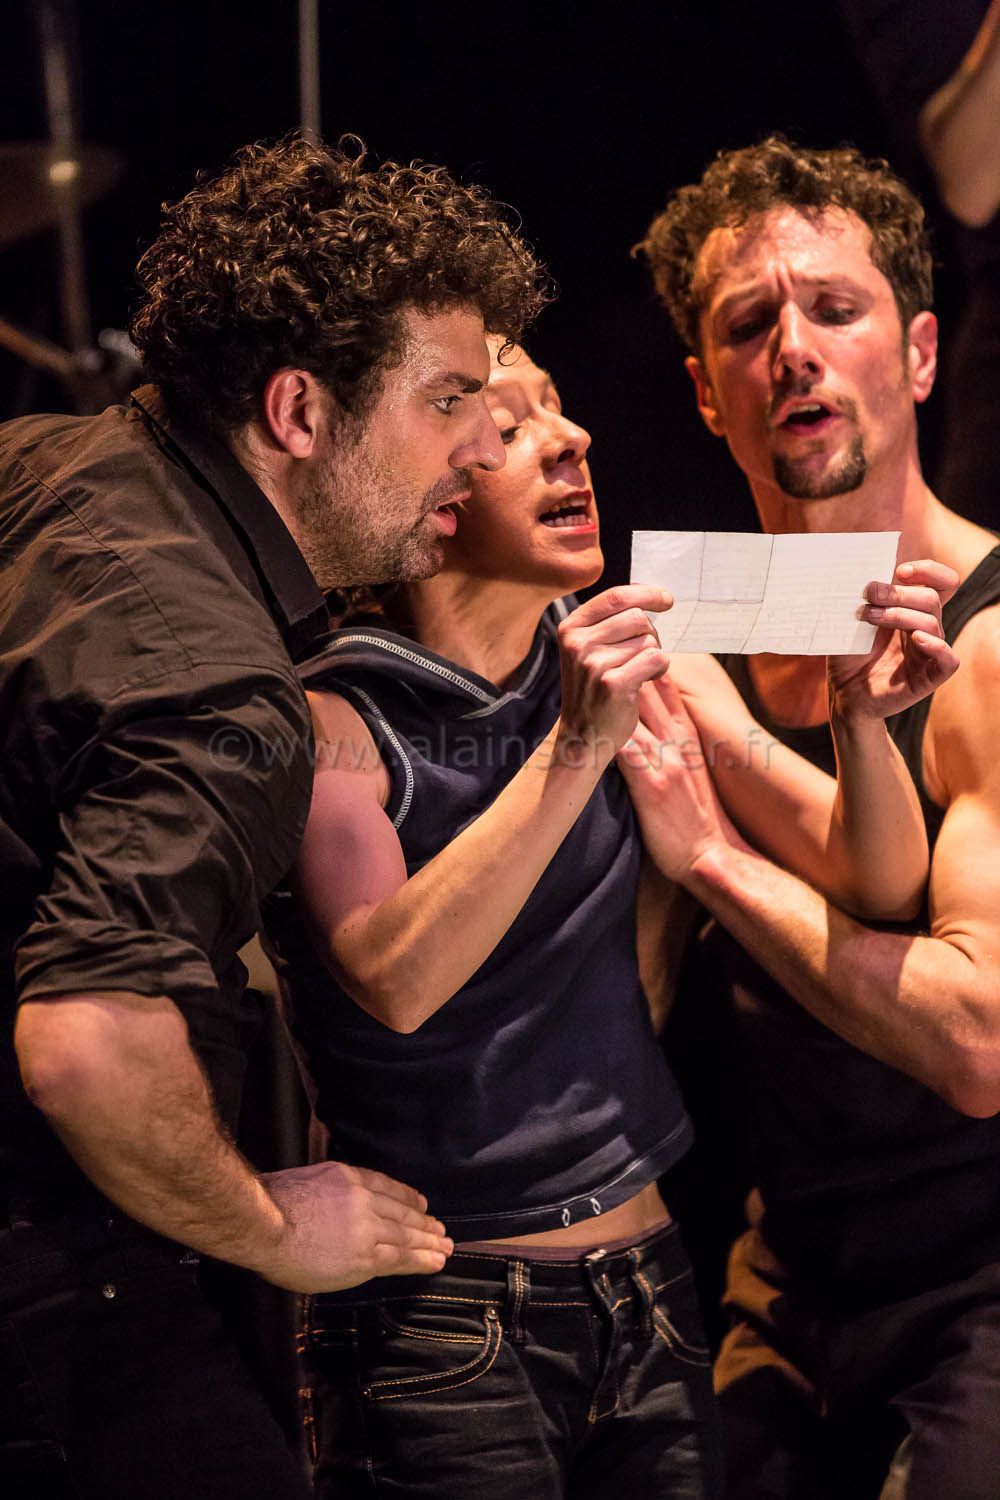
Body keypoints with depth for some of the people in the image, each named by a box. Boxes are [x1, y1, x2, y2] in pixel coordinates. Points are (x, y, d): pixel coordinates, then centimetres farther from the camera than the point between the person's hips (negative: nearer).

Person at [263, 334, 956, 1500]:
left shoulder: (639, 667, 5)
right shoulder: (333, 717, -9)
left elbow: (881, 882, 3)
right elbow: (395, 980, -24)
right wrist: (577, 747, -27)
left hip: (647, 1303, 5)